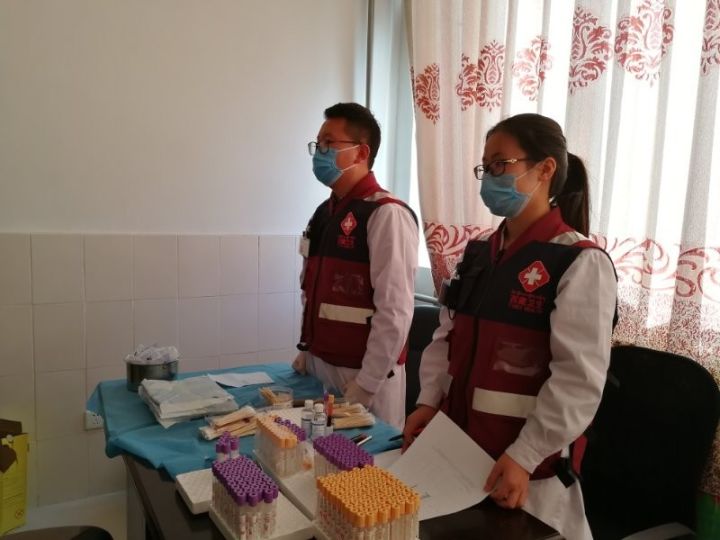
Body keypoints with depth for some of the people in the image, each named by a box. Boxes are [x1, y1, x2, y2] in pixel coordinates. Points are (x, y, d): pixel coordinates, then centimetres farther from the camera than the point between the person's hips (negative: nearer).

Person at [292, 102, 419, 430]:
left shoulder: (387, 215, -17)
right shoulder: (324, 214, 8)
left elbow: (395, 312, -20)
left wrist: (365, 385, -17)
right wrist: (306, 351, 12)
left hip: (364, 376, -7)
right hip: (319, 366, 8)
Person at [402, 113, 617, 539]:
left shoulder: (580, 263, -16)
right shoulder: (480, 254, 5)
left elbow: (579, 379, -20)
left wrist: (524, 456, -21)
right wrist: (429, 402, 0)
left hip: (529, 460, -6)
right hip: (461, 443, 7)